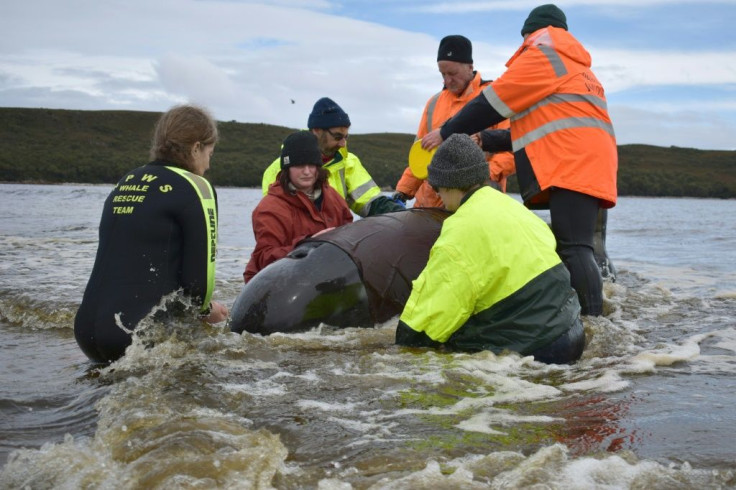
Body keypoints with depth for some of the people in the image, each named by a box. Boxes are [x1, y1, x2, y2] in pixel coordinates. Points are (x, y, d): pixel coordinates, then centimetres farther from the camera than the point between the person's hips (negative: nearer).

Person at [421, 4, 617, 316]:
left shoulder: (541, 53, 4)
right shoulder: (575, 68, 33)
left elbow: (494, 102, 2)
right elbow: (545, 127, 31)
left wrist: (448, 133, 12)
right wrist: (484, 140, 29)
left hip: (573, 167, -9)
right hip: (588, 167, 9)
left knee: (573, 249, -15)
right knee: (574, 248, 8)